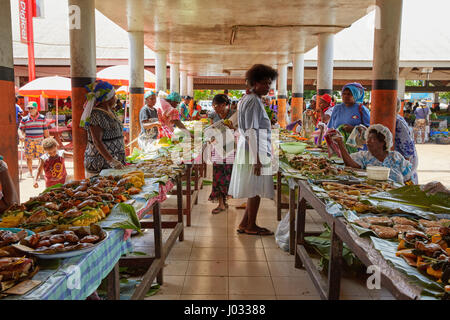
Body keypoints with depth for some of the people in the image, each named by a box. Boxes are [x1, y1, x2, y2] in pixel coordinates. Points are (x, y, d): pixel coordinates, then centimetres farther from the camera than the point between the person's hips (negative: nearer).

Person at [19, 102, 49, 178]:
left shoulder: (42, 118, 3)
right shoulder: (24, 119, 1)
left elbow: (45, 130, 8)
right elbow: (21, 129, 5)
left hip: (40, 140, 0)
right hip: (29, 141, 0)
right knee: (29, 157, 4)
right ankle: (30, 172, 20)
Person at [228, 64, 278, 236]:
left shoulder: (246, 98, 16)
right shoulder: (254, 101, -15)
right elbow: (252, 132, -20)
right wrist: (256, 159, -21)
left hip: (247, 148, 10)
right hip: (255, 150, -10)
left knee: (254, 190, 14)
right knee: (256, 190, 0)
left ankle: (245, 223, 22)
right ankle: (251, 226, 12)